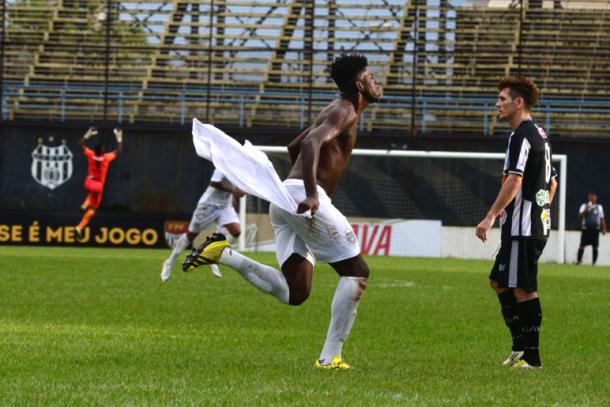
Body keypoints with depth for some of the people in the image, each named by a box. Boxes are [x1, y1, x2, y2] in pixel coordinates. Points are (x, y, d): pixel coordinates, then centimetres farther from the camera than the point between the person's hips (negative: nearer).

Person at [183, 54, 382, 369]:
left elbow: (294, 147, 38)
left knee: (293, 293, 2)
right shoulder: (344, 112, -4)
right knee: (355, 271, -4)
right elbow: (312, 142, -23)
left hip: (284, 201, 9)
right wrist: (310, 193, -34)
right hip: (302, 196, -9)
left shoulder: (335, 111, 26)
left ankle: (223, 254, -5)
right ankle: (330, 357, -9)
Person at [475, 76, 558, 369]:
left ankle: (531, 356, -4)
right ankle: (520, 346, 15)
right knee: (499, 282, 15)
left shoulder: (522, 135, -13)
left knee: (523, 289, -6)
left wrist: (491, 217, -22)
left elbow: (514, 180, -22)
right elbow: (552, 182, 24)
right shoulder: (540, 135, 18)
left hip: (523, 226, -10)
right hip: (538, 223, 10)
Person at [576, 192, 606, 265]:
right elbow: (580, 216, -7)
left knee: (595, 247, -1)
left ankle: (594, 262, 4)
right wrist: (586, 209, -19)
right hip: (586, 229, -1)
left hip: (595, 230, 1)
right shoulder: (584, 206, 5)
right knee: (582, 246, -6)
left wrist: (604, 229, 7)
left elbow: (602, 219, 14)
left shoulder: (599, 207, 11)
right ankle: (578, 261, 1)